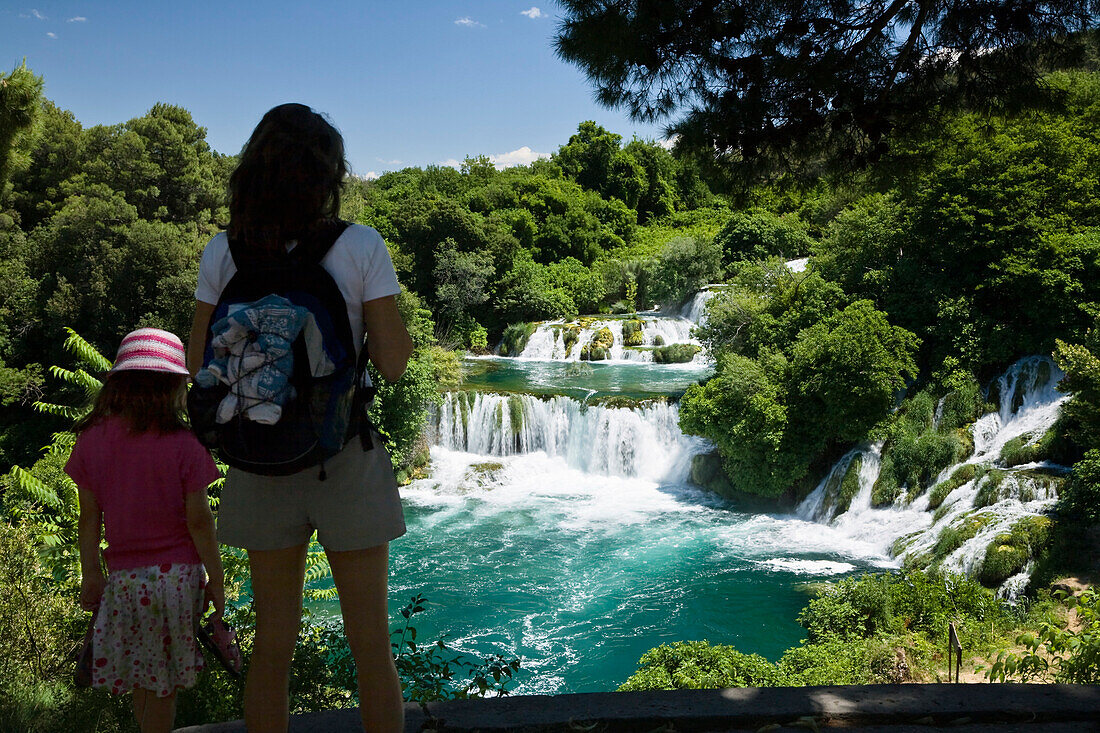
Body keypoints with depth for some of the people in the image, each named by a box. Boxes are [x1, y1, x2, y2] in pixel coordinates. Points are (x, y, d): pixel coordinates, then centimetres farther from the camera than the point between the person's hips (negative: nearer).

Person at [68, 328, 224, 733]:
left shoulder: (91, 440, -2)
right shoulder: (183, 444, -12)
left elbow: (89, 517, 4)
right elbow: (198, 520, -9)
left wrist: (90, 573, 13)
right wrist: (216, 578, 0)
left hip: (124, 577, 3)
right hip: (178, 574, -2)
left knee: (140, 684, 14)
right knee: (162, 686, 9)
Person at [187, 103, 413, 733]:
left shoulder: (223, 253, -1)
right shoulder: (361, 246, -9)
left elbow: (201, 367, 2)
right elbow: (393, 364, -9)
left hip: (260, 461, 3)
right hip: (346, 459, -2)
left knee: (272, 643, 16)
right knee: (371, 646, 10)